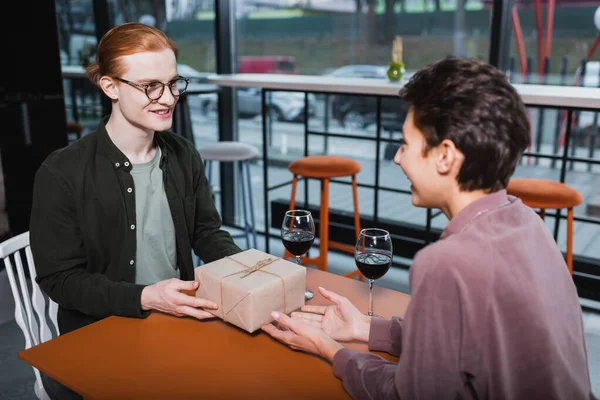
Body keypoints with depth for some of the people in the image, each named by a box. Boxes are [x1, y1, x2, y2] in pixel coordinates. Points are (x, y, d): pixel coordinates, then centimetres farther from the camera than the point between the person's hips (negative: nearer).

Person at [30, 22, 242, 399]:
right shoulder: (62, 173, -14)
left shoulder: (184, 155, 2)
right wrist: (145, 297, -24)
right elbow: (59, 278, -11)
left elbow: (207, 233, 8)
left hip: (179, 319, 4)